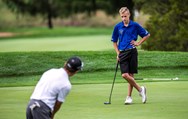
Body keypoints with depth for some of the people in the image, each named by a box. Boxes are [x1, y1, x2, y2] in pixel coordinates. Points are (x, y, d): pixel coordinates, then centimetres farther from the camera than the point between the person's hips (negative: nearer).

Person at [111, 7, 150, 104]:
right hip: (122, 53, 2)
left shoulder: (135, 26, 1)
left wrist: (139, 43, 1)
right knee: (125, 75, -10)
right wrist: (118, 53, 4)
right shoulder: (117, 27, 5)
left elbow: (147, 35, 12)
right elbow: (114, 42, 14)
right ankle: (140, 89, 6)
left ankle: (129, 97, 9)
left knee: (130, 75, 0)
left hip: (132, 52, -2)